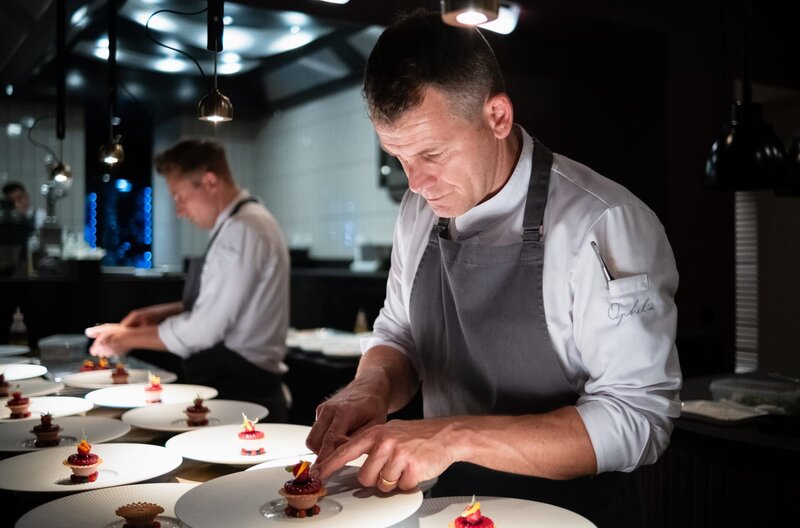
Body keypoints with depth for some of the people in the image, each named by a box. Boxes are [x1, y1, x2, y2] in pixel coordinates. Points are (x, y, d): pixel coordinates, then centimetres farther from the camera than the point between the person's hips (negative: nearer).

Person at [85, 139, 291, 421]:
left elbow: (203, 330, -20)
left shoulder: (242, 230, -19)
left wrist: (129, 338, -7)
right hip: (237, 387, 9)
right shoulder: (237, 224, 12)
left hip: (240, 396, -9)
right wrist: (158, 314, 9)